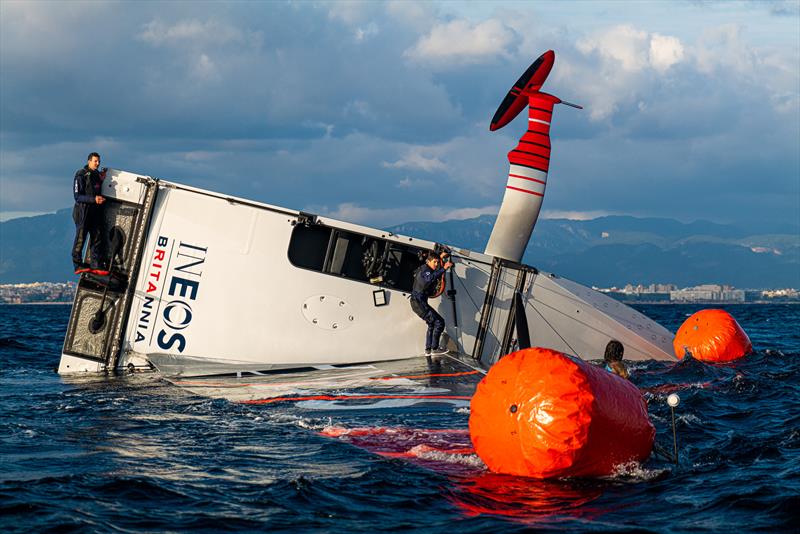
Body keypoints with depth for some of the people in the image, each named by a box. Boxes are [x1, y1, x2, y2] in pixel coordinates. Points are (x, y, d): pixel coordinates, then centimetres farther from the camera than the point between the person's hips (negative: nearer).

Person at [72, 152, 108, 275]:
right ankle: (78, 265, 3)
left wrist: (102, 180, 7)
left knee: (97, 238, 4)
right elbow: (77, 196, -14)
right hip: (83, 211, -7)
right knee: (80, 238, -2)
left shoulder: (97, 174, 14)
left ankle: (97, 265, 7)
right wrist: (94, 199, -24)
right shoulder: (81, 175, -8)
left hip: (96, 212, 7)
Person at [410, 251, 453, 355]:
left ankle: (428, 350, 26)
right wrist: (444, 268, -46)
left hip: (419, 302, 11)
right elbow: (430, 278, -42)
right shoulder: (425, 270, -16)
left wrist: (441, 257, 37)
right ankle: (434, 349, -11)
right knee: (439, 322, -13)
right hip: (418, 302, -11)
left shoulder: (424, 268, 14)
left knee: (432, 324, 22)